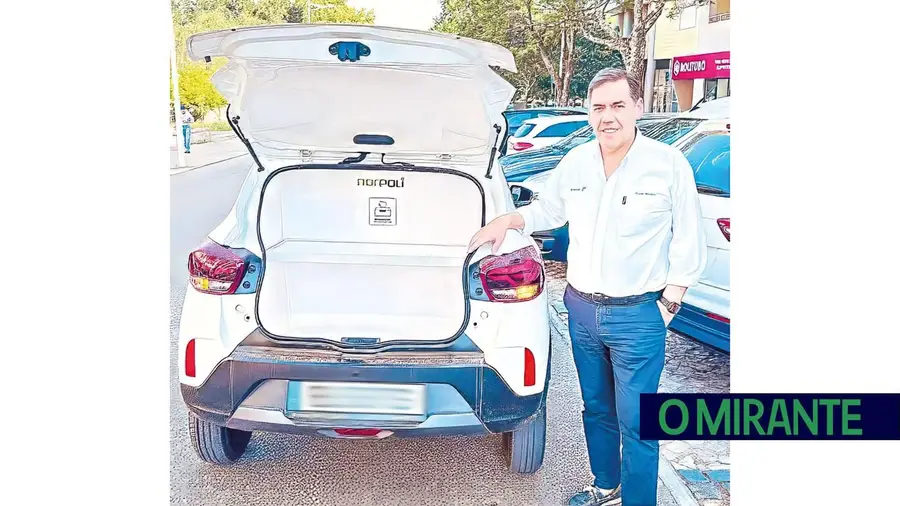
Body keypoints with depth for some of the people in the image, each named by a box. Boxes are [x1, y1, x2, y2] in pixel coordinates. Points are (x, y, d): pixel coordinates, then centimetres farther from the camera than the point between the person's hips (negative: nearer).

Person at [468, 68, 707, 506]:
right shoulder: (574, 162, 3)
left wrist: (668, 305, -8)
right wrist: (507, 220, 2)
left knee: (635, 423, 2)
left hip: (638, 316, -5)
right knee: (596, 409, 21)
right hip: (581, 309, 5)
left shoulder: (669, 163, -10)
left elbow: (689, 243, -6)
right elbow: (548, 210, 19)